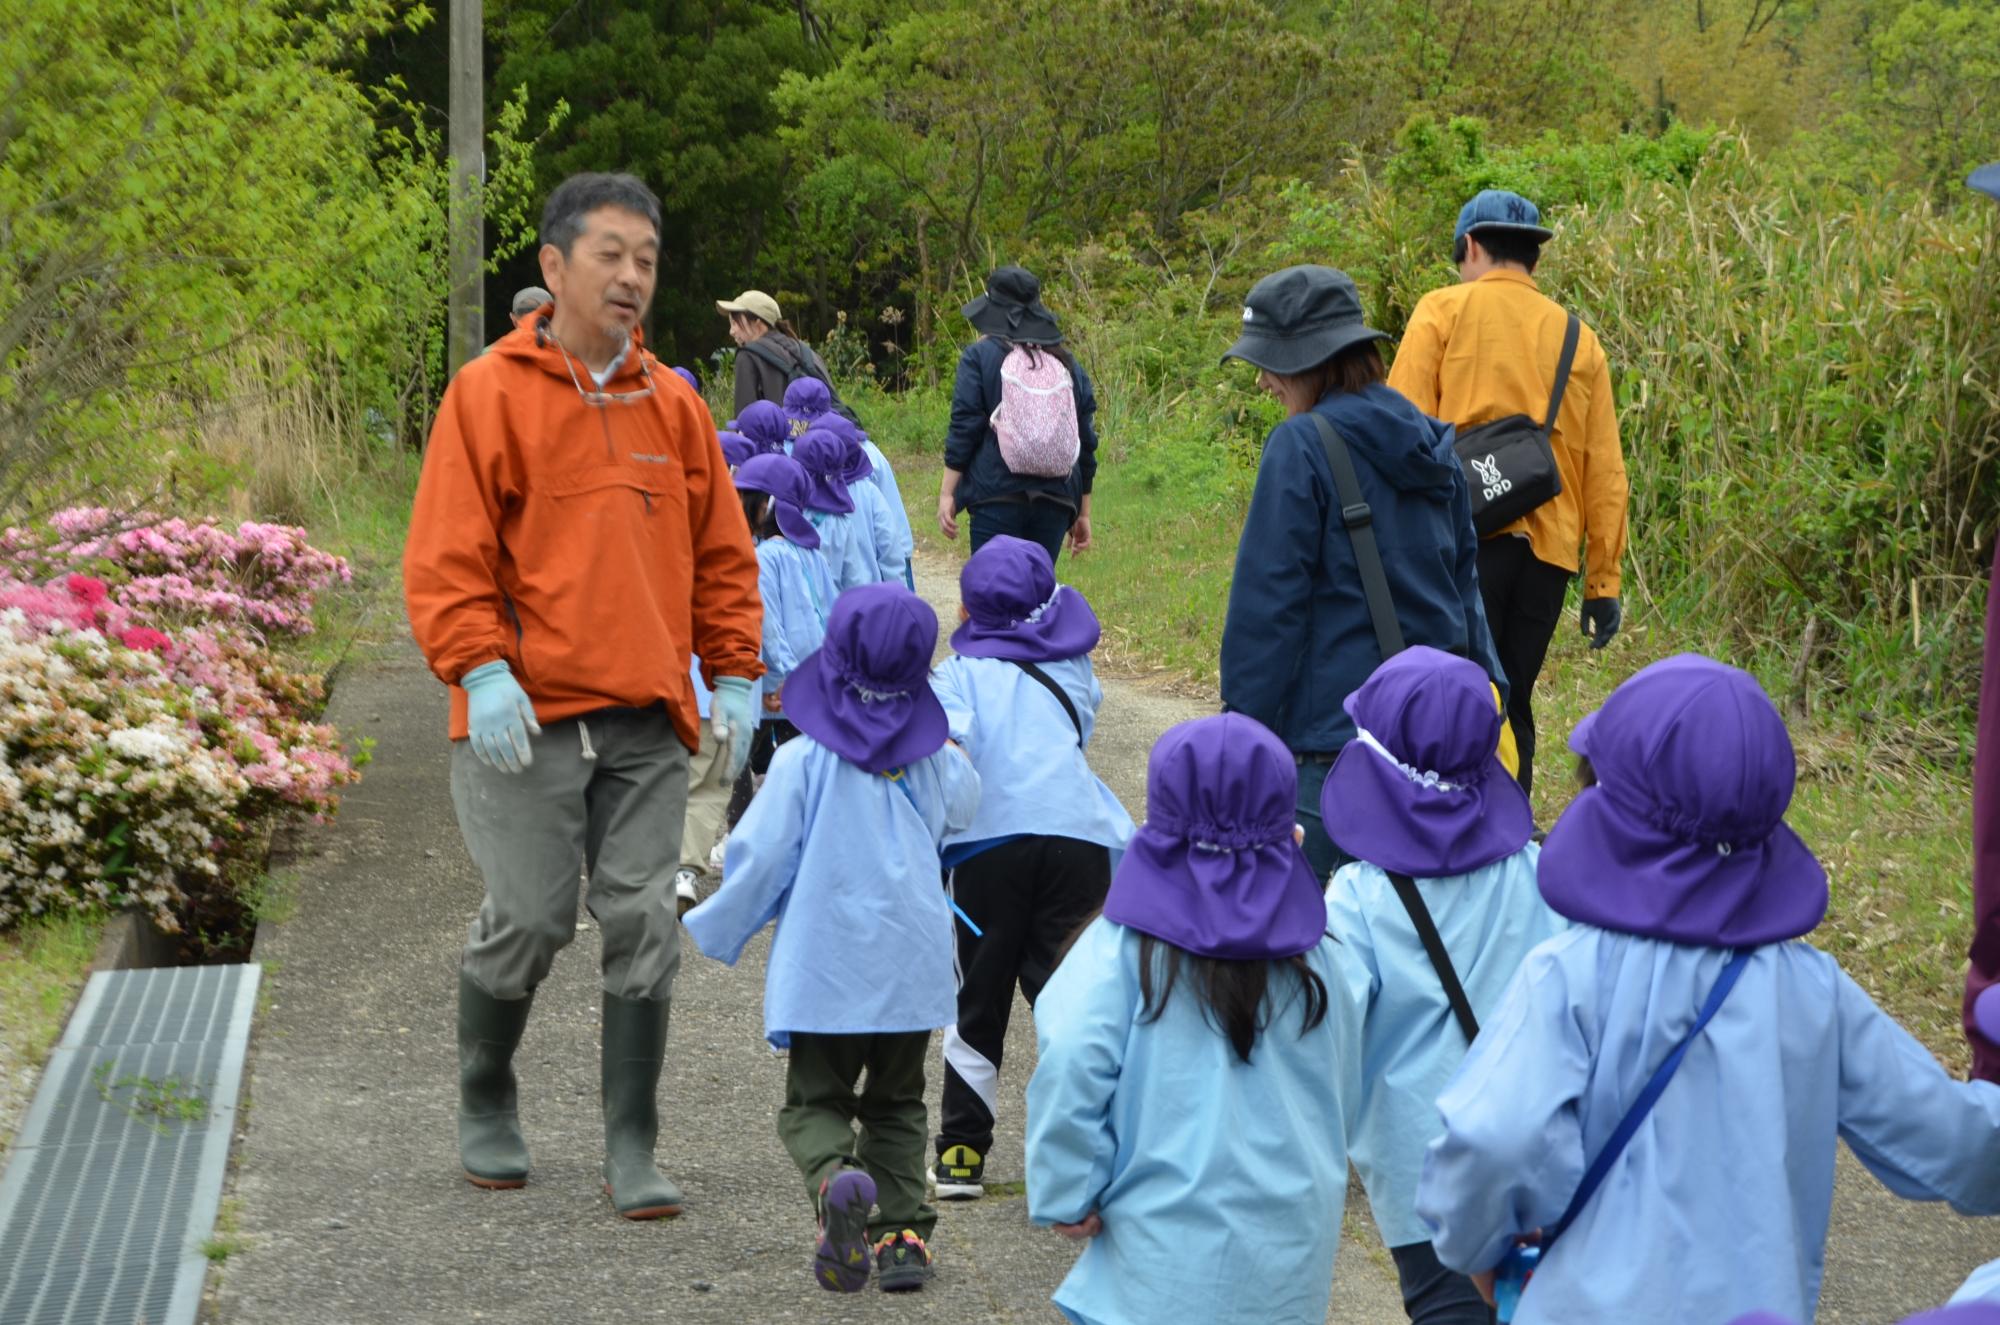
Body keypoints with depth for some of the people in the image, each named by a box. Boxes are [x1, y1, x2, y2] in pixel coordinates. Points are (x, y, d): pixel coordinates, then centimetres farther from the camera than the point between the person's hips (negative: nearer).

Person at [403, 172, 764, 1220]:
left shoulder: (672, 404, 12)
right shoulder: (489, 394, -2)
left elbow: (721, 555, 17)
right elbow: (443, 557, -6)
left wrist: (734, 679, 10)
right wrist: (481, 672, -17)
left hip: (647, 720, 4)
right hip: (527, 717, -4)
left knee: (642, 925, 1)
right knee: (527, 920, 2)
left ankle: (631, 1151, 9)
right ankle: (484, 1111, 26)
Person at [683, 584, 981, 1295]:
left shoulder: (803, 763, -12)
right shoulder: (934, 762, -1)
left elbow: (758, 858, -9)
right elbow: (963, 810, 21)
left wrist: (719, 929, 7)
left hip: (825, 968, -3)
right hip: (913, 966, 3)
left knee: (813, 1102, 7)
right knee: (897, 1103, 17)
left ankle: (836, 1180, -23)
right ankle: (902, 1228, 6)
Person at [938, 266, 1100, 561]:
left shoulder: (979, 357, 0)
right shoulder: (1069, 366, 12)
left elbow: (964, 429, -5)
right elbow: (1086, 443, 14)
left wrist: (947, 494, -1)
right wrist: (1083, 513, 21)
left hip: (996, 497, -4)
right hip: (1055, 503, 4)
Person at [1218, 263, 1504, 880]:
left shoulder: (1301, 446, -12)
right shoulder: (1430, 442, 11)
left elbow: (1268, 602, -12)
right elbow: (1464, 580, 17)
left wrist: (1243, 732, -8)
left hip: (1334, 729, -8)